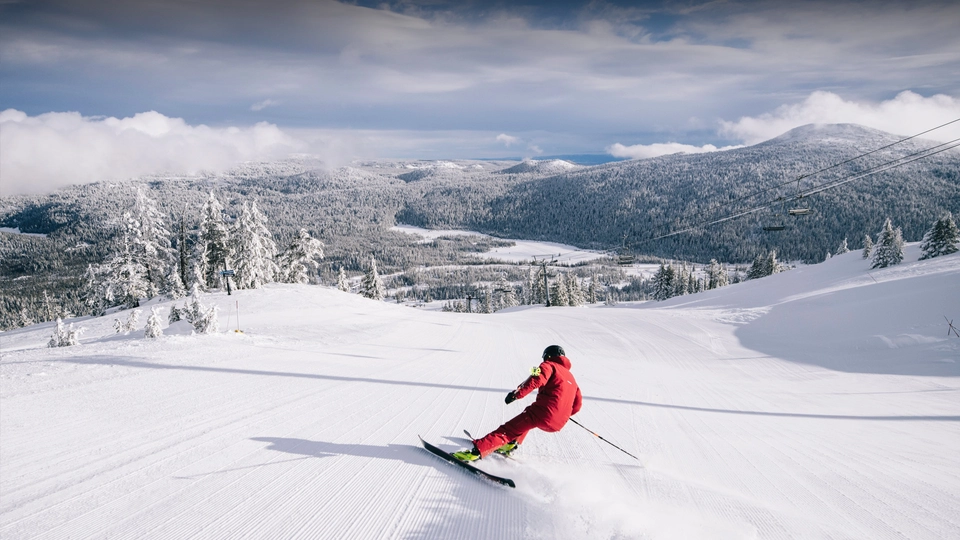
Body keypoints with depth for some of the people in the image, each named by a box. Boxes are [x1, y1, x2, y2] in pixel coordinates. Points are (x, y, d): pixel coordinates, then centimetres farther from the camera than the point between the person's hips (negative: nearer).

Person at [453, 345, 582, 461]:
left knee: (507, 430, -7)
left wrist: (517, 393, -19)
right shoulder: (571, 377, 27)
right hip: (558, 424, 7)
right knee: (527, 421, 35)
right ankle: (511, 444, 24)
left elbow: (537, 379, -15)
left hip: (542, 413, -7)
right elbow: (577, 405, 27)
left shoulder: (549, 365, 7)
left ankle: (477, 451, -21)